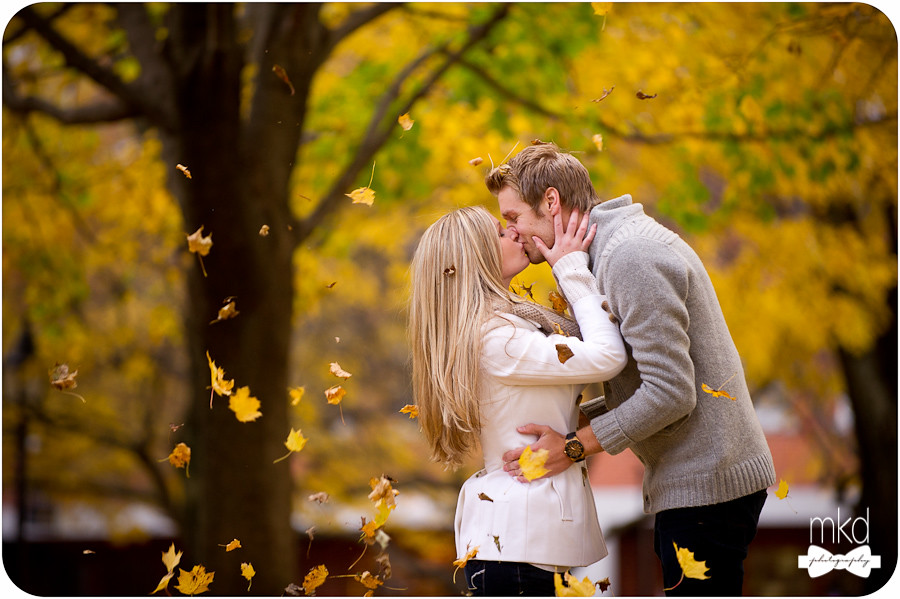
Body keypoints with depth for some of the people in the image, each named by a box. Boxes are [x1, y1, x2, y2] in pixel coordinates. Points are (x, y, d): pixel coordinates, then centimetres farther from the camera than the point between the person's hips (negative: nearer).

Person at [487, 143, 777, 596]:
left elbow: (671, 392, -23)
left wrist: (574, 445, -18)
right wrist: (562, 423, 9)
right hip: (686, 479, 11)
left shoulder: (631, 256, -18)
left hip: (705, 483, -11)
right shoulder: (616, 247, 16)